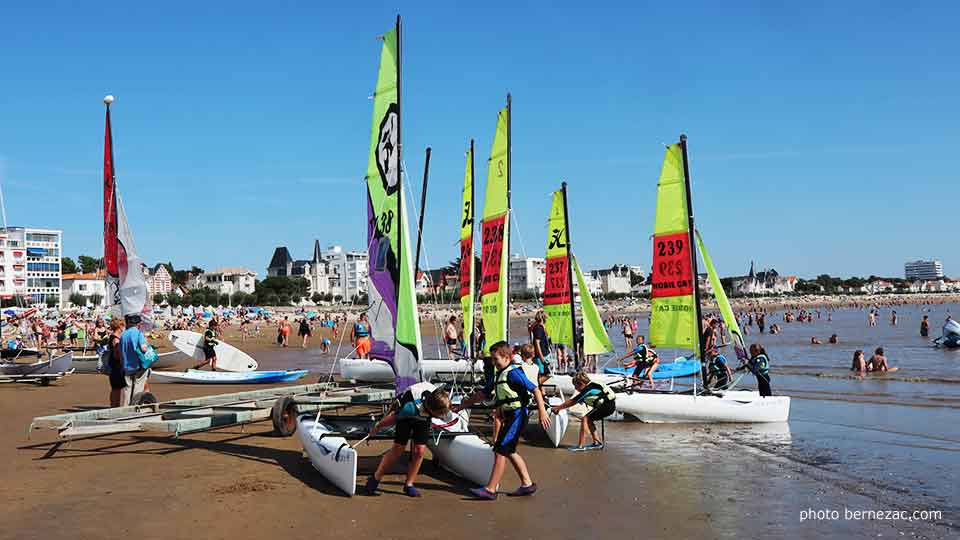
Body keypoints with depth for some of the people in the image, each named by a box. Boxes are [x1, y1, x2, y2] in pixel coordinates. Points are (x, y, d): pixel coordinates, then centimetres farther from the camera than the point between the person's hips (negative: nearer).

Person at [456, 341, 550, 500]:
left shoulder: (513, 373, -13)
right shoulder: (498, 376, 14)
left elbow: (535, 390, -15)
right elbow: (482, 394, 21)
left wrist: (542, 413, -20)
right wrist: (461, 406, 19)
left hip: (517, 414, -9)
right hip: (509, 417, 9)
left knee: (500, 450, -8)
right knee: (509, 451, 13)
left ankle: (490, 489, -6)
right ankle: (527, 484, 21)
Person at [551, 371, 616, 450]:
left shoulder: (588, 389, -14)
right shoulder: (591, 387, 14)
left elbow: (572, 401, -12)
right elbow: (574, 401, 18)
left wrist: (558, 408, -4)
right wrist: (560, 406, 17)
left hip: (607, 405, -10)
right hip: (608, 405, 10)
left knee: (585, 419, -11)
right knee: (589, 419, 17)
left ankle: (580, 446, -12)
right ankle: (597, 442, 19)